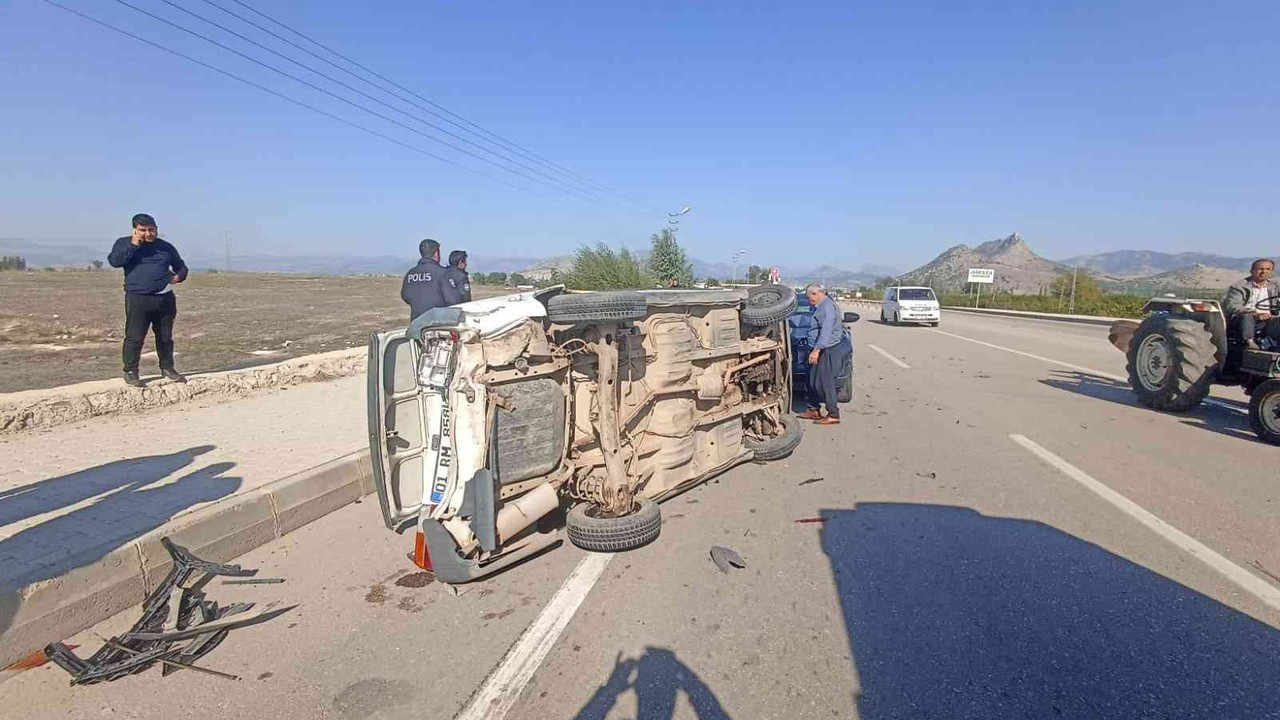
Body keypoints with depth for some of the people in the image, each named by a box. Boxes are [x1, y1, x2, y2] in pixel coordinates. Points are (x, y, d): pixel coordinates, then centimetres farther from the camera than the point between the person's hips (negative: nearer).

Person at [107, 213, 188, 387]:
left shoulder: (165, 246, 14)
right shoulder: (124, 243, 6)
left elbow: (181, 266, 23)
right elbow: (114, 261, -11)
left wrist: (179, 276, 1)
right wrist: (133, 245, -13)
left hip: (165, 298, 3)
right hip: (138, 299, -3)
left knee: (165, 337, 11)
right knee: (134, 337, -4)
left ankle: (167, 368, 24)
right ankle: (130, 372, 5)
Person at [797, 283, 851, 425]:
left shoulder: (827, 306, -17)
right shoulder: (821, 306, 16)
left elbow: (826, 330, -27)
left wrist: (817, 349, -32)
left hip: (827, 351, -11)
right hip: (820, 349, 11)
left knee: (825, 382, -9)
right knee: (813, 380, 15)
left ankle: (833, 415, -5)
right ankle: (814, 410, 24)